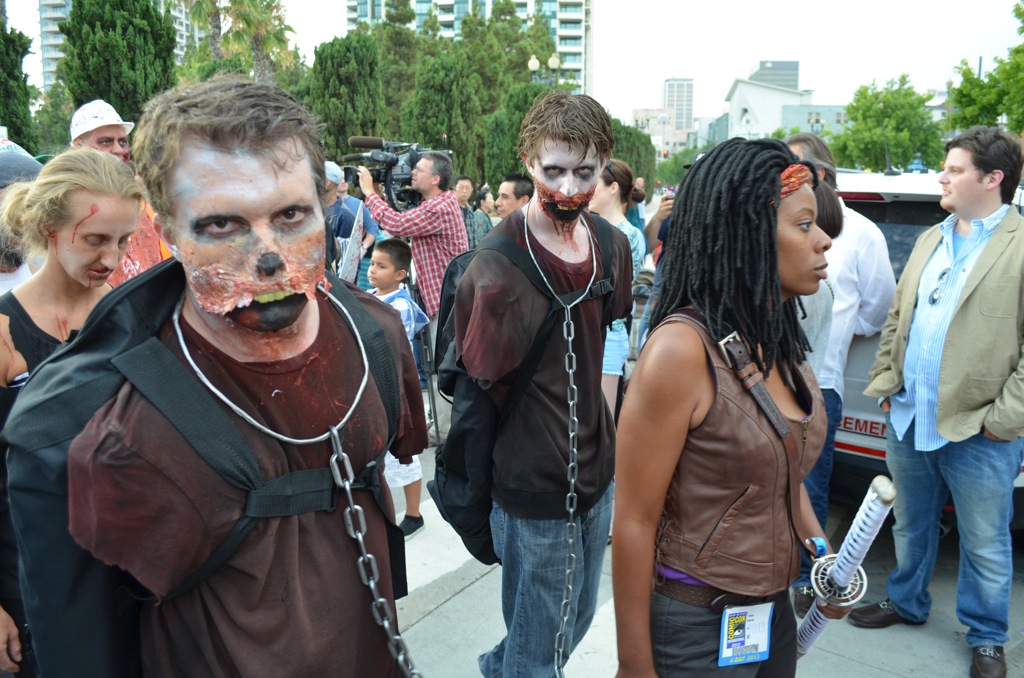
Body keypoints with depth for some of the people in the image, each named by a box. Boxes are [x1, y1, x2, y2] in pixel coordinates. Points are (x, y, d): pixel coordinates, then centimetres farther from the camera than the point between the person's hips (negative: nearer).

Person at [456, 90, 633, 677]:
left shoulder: (612, 245, 0)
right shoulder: (499, 264, -22)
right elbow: (480, 378, -17)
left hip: (596, 470, 7)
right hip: (532, 482, -7)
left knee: (579, 618, 27)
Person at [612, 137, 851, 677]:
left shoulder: (779, 341, 0)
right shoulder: (683, 349, -24)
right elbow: (634, 523, -20)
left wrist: (820, 549, 1)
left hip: (773, 609, 8)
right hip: (696, 631, -7)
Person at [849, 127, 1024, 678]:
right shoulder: (930, 240, 12)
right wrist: (884, 382, 7)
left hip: (977, 430, -6)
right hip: (908, 420, 6)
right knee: (910, 524, 21)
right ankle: (906, 602, 41)